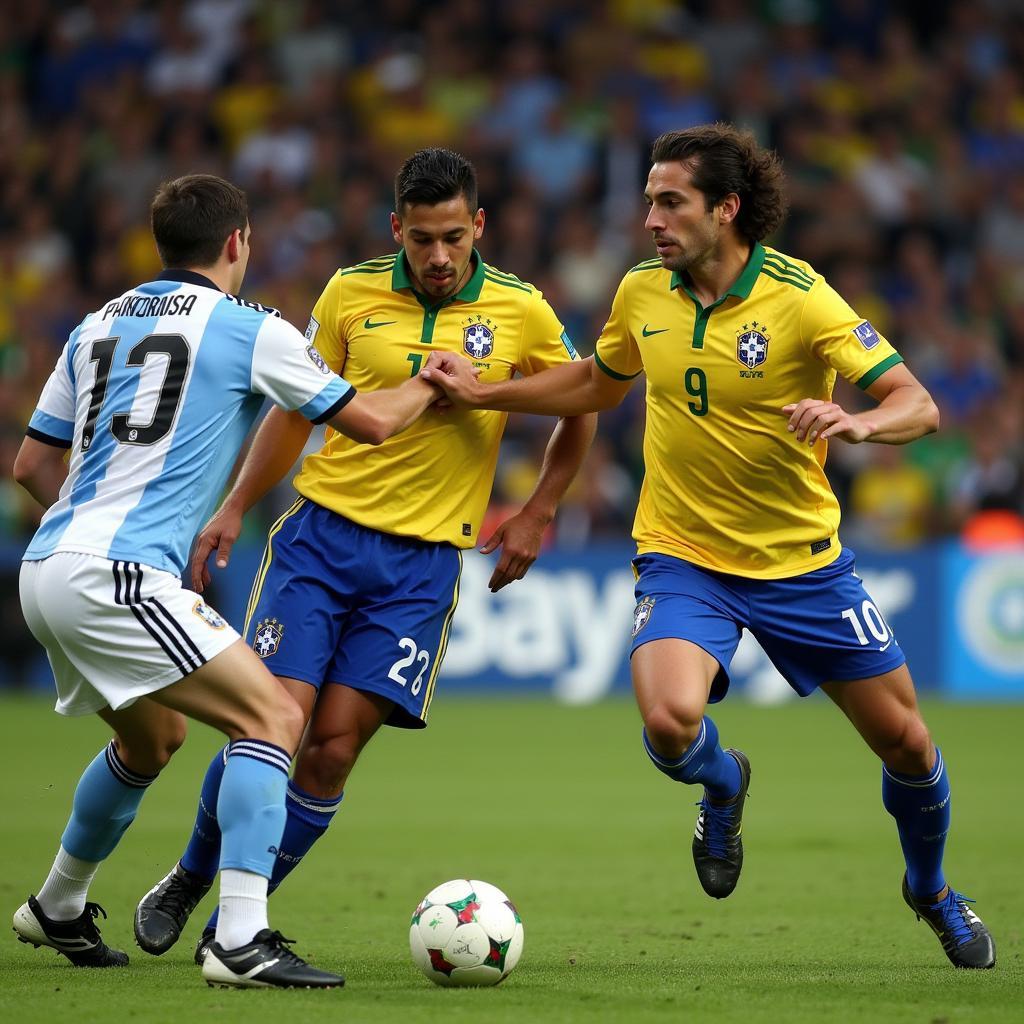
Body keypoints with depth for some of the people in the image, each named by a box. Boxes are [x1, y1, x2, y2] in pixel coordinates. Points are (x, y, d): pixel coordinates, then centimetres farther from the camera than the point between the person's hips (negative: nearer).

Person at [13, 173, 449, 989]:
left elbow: (32, 465, 19)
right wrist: (429, 384, 24)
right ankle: (241, 940, -21)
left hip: (51, 566, 8)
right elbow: (371, 422, 4)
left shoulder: (99, 325, 17)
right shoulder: (249, 329, -2)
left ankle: (58, 909, 43)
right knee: (274, 716, -8)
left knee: (153, 737, 29)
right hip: (119, 576, -8)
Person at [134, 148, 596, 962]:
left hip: (424, 559, 0)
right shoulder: (351, 293, 1)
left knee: (335, 746, -8)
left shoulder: (521, 312, -1)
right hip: (322, 530, 0)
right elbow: (298, 408, 12)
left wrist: (537, 515, 6)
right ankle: (190, 879, 15)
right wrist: (233, 509, 7)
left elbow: (579, 412, 14)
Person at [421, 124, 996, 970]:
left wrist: (858, 423, -41)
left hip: (802, 561, -1)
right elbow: (599, 384, 18)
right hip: (682, 558, 1)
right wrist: (483, 394, 9)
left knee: (904, 742, 6)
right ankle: (722, 785, 13)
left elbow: (918, 405, -20)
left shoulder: (799, 299, -17)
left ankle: (932, 891, 38)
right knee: (670, 721, -26)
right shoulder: (642, 294, -4)